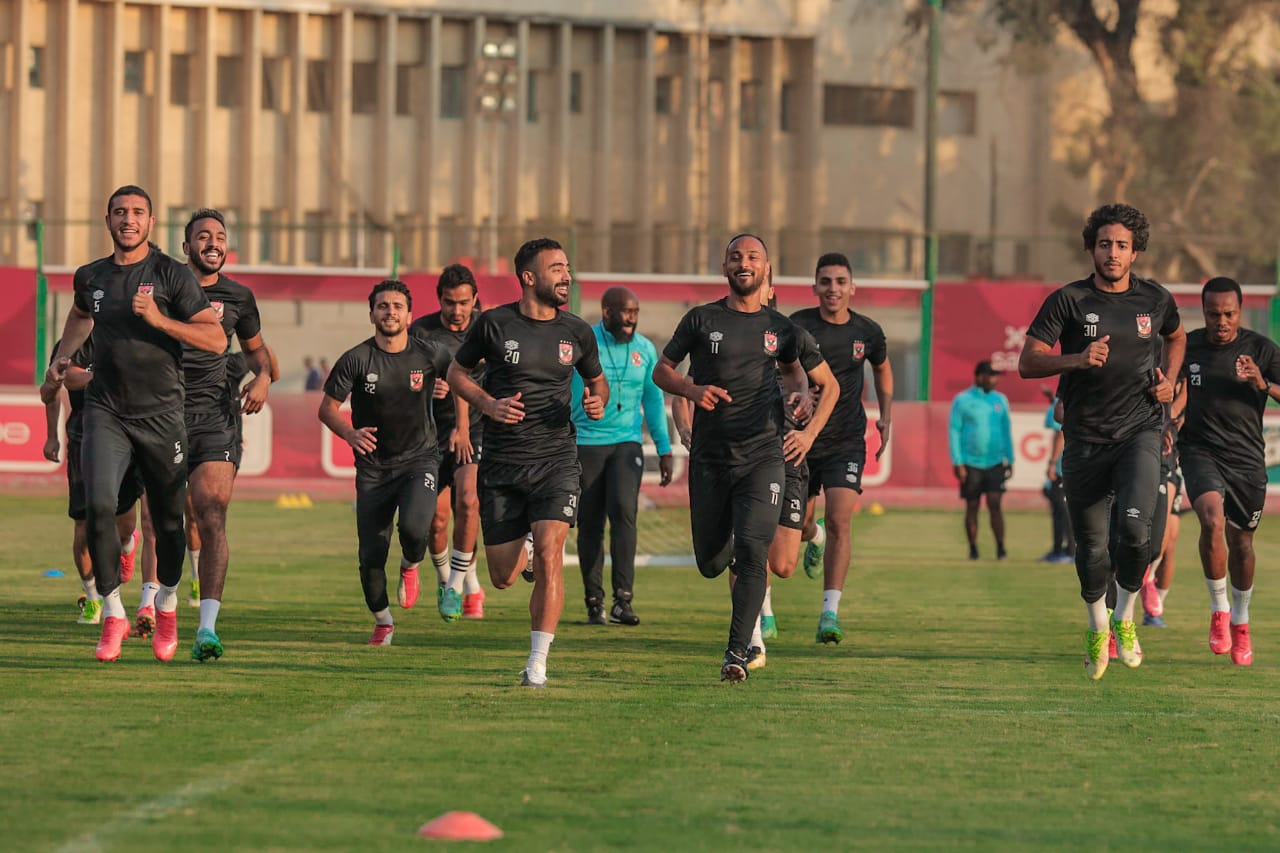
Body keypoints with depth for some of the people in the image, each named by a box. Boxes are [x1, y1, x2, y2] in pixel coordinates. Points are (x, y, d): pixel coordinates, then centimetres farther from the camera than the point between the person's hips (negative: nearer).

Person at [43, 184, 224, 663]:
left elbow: (216, 340, -10)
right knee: (99, 505, -18)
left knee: (168, 519, 7)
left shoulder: (170, 275, -6)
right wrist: (63, 355, 17)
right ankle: (112, 613, -7)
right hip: (105, 411, 2)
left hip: (160, 413, -2)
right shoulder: (91, 277, 8)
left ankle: (167, 605, 33)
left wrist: (158, 319, -20)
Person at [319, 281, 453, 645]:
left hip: (419, 459, 0)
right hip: (373, 467, 0)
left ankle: (410, 567, 9)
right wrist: (350, 434, -22)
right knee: (370, 558, -4)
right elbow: (327, 408, -4)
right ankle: (382, 622, 24)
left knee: (414, 526, -28)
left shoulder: (429, 354, -6)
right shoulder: (356, 359, -9)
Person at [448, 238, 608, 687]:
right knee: (503, 577, 5)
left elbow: (597, 379, 21)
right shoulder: (494, 324, -4)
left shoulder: (577, 332, 4)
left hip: (556, 460, 0)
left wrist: (598, 402, -3)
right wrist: (489, 404, -10)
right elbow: (457, 371, 8)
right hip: (501, 464, 0)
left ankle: (537, 663, -15)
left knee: (549, 553, -20)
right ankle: (524, 553, 44)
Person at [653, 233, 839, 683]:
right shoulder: (701, 320, 4)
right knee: (711, 563, 6)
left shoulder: (781, 329, 7)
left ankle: (737, 651, -16)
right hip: (710, 457, 1)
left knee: (752, 553, -18)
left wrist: (810, 432, 4)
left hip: (763, 457, -1)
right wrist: (692, 389, -9)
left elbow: (828, 385, 18)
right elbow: (661, 371, 11)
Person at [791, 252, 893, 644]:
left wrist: (886, 416, 14)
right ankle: (815, 536, 53)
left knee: (839, 520, -17)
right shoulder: (798, 326, -11)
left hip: (847, 441, 0)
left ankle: (830, 612, -17)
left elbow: (882, 368, 22)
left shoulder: (868, 331, 0)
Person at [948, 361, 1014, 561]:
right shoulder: (962, 400, -1)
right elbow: (954, 432, -1)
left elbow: (1006, 431, 15)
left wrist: (1010, 460, 10)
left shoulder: (1000, 400, 9)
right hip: (970, 464, -2)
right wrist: (957, 463, -8)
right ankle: (973, 549, 11)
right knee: (972, 507, 3)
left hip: (995, 463, 2)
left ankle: (1000, 548, -8)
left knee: (995, 504, -9)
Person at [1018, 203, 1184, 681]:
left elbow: (1176, 337, 27)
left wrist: (1168, 380, 9)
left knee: (1135, 528, -21)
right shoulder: (1068, 301, -4)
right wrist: (1077, 359, -24)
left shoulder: (1155, 300, 4)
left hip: (1139, 431, 0)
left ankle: (1125, 618, 4)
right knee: (1091, 545, 5)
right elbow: (1027, 363, -8)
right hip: (1085, 439, 0)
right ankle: (1097, 629, 33)